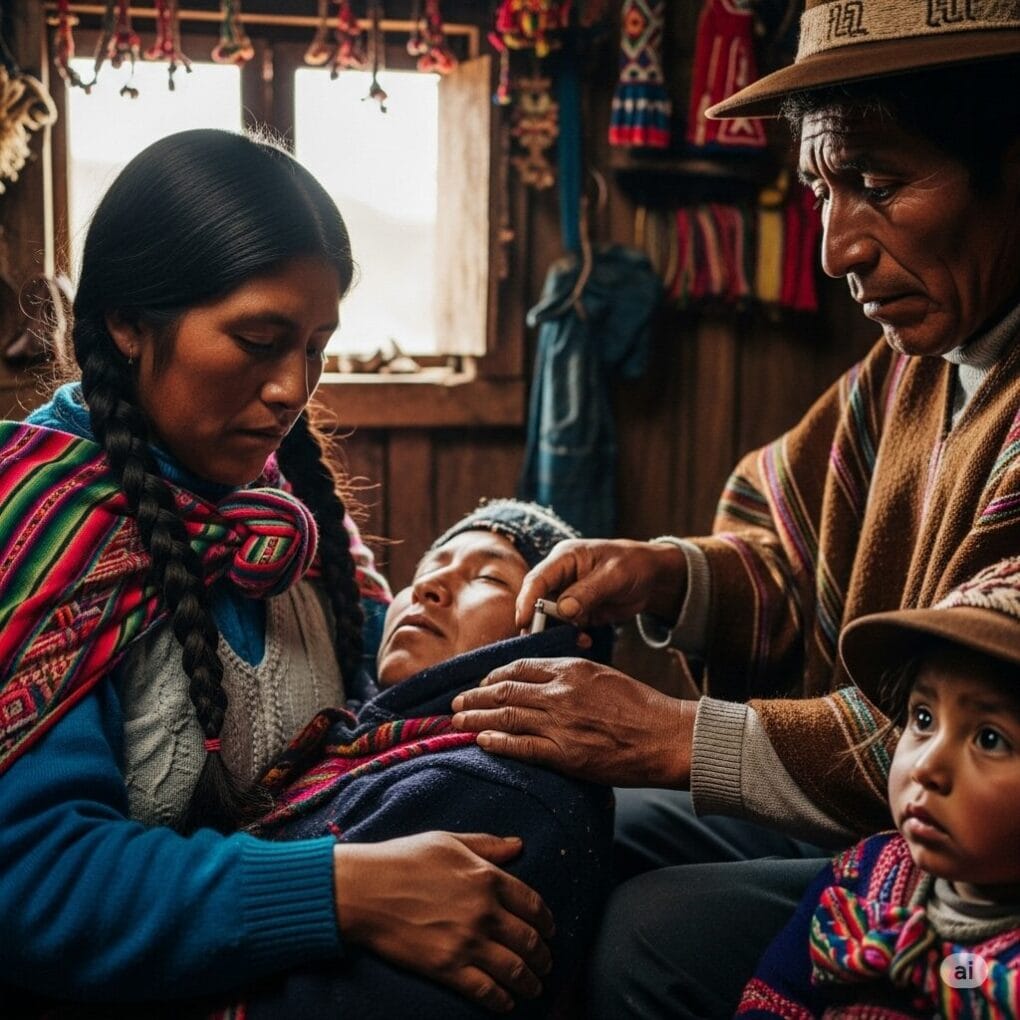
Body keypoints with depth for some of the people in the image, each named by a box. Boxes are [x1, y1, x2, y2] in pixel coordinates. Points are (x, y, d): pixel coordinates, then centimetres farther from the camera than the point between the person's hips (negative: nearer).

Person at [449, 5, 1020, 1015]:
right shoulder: (919, 360, 5)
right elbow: (793, 561, 13)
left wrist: (676, 737, -27)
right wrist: (670, 578, -8)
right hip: (882, 815, 8)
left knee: (654, 938, -22)